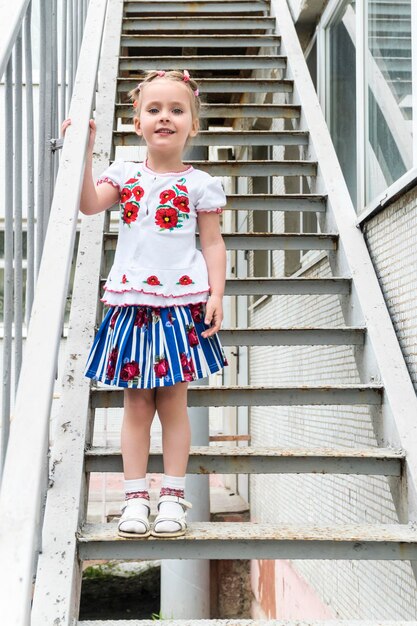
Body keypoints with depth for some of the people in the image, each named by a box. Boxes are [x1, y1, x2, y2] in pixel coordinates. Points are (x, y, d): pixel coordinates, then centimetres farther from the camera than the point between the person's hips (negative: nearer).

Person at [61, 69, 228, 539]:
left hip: (182, 303, -1)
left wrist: (216, 294, -7)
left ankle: (172, 496, 12)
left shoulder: (199, 184, 3)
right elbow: (89, 205, -9)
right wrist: (84, 152, -15)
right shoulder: (125, 175, 7)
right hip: (131, 303, 2)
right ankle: (135, 497, 13)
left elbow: (212, 243, 3)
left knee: (173, 403, 3)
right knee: (136, 403, 5)